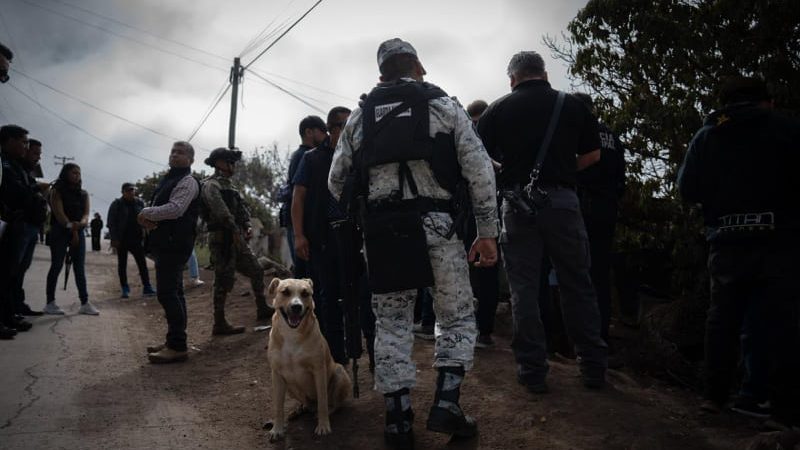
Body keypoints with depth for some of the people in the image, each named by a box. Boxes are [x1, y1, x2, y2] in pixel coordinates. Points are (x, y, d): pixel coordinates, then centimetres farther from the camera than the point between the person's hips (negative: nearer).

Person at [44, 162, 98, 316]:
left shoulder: (83, 194, 14)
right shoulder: (57, 190, 0)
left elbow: (86, 213, 4)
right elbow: (58, 212, -11)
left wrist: (81, 224, -18)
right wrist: (72, 228, -15)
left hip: (78, 233, 5)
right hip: (60, 232, -4)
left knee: (80, 268, 1)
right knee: (56, 266, -4)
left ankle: (85, 303, -1)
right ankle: (50, 303, 1)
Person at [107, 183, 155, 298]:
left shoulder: (139, 203, 6)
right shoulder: (116, 204, -2)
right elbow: (111, 223, -4)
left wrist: (144, 235, 3)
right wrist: (114, 239, -11)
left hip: (136, 239, 2)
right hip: (122, 240, -2)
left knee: (142, 263, -3)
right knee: (122, 264, 5)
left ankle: (147, 287, -1)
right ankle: (125, 289, 13)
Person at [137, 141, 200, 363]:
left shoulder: (187, 181, -8)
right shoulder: (168, 180, 21)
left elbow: (175, 208, -22)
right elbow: (154, 205, 16)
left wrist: (146, 214, -11)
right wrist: (146, 215, -7)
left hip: (174, 243, -10)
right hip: (165, 243, 10)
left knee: (167, 293, -12)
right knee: (173, 293, 15)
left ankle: (178, 347, -10)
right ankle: (174, 341, 24)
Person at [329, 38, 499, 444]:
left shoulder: (359, 116, 15)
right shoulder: (444, 105, 7)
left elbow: (336, 180, 14)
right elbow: (479, 169, -1)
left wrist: (358, 222, 27)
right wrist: (487, 232, 2)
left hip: (381, 228, 3)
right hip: (437, 225, -2)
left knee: (392, 323, 10)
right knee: (457, 316, 12)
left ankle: (397, 418, 12)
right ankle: (445, 403, 1)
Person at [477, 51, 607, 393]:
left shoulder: (497, 110, 5)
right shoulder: (572, 105, 7)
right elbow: (592, 155, 9)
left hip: (518, 204, -1)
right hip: (562, 200, 1)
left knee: (524, 289, 5)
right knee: (577, 285, 11)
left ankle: (532, 371, 8)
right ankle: (594, 367, 18)